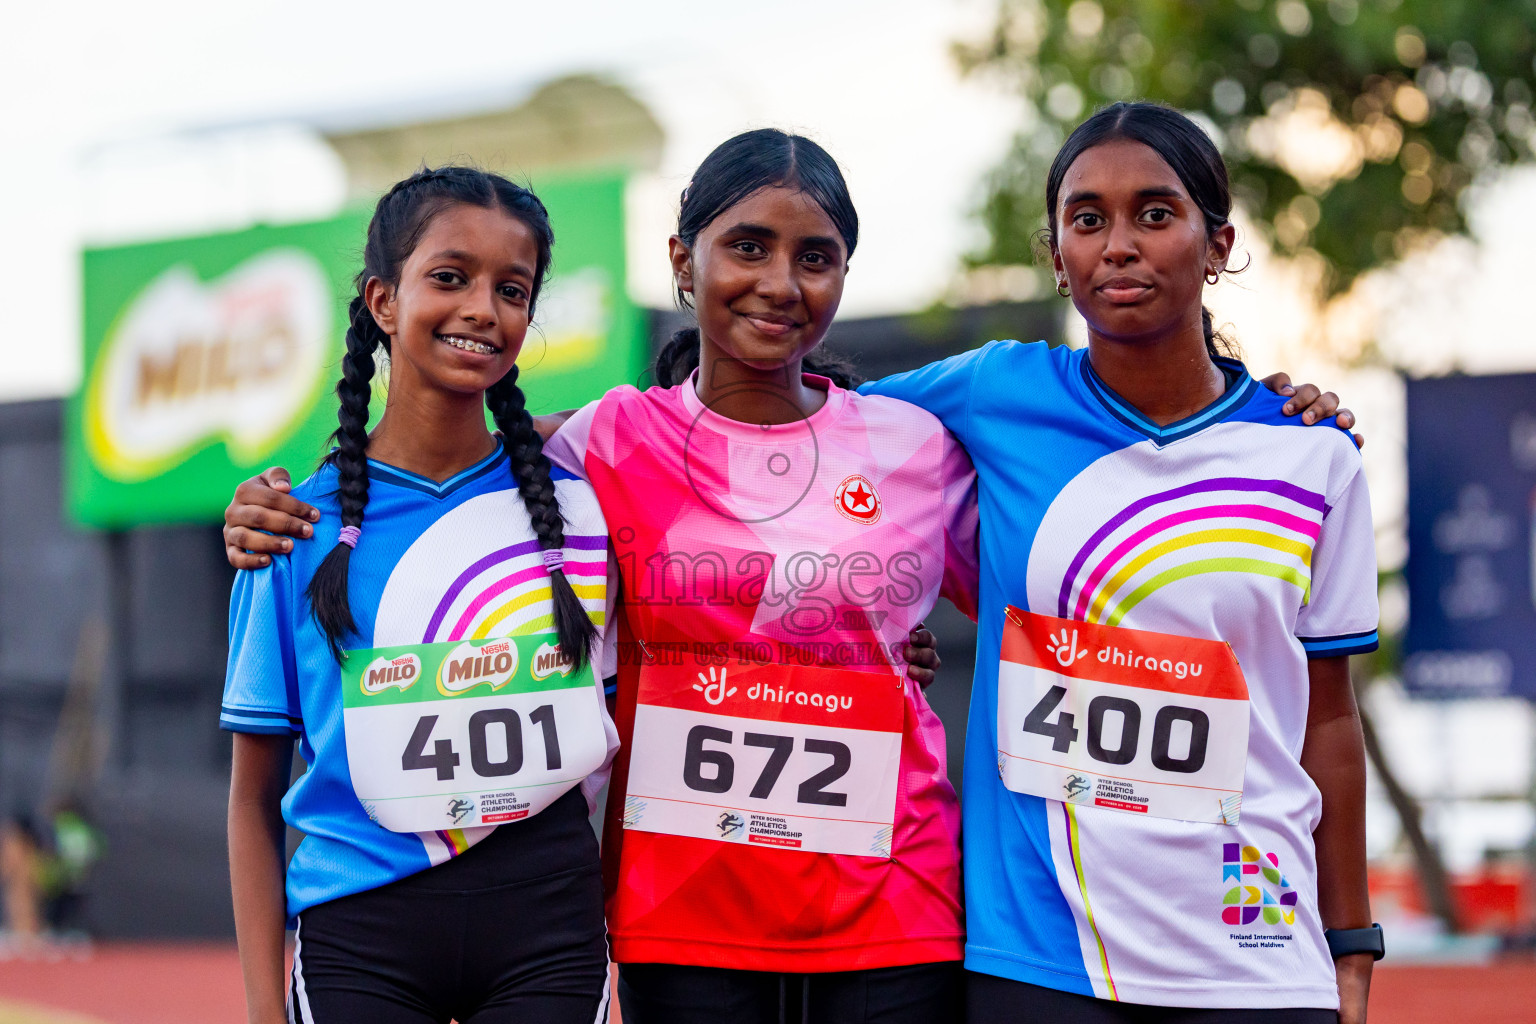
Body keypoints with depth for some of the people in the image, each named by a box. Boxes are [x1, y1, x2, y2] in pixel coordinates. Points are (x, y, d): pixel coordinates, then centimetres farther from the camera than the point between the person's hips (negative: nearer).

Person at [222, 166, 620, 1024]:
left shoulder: (579, 497, 3)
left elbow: (626, 737, 12)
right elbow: (256, 795, 3)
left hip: (545, 926, 1)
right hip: (360, 936, -1)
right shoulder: (300, 528, -1)